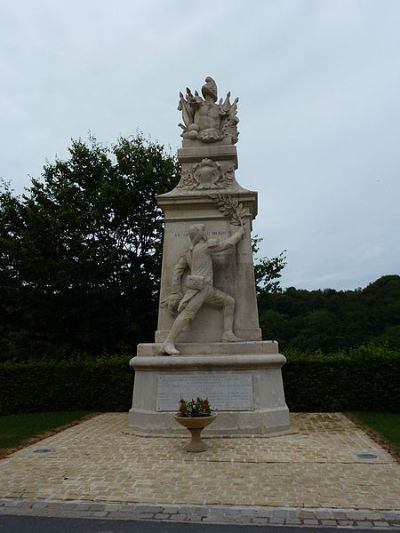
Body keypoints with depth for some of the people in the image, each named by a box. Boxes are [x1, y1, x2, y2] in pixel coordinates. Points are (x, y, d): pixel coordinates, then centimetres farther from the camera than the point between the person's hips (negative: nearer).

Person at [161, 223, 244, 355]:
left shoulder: (188, 252, 22)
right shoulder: (206, 245, 2)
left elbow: (177, 271, 16)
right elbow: (228, 244, 9)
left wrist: (175, 292, 13)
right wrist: (240, 232, 26)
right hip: (199, 287, -9)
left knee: (229, 301, 7)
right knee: (187, 314, -19)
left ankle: (228, 334, -1)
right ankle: (168, 344, -22)